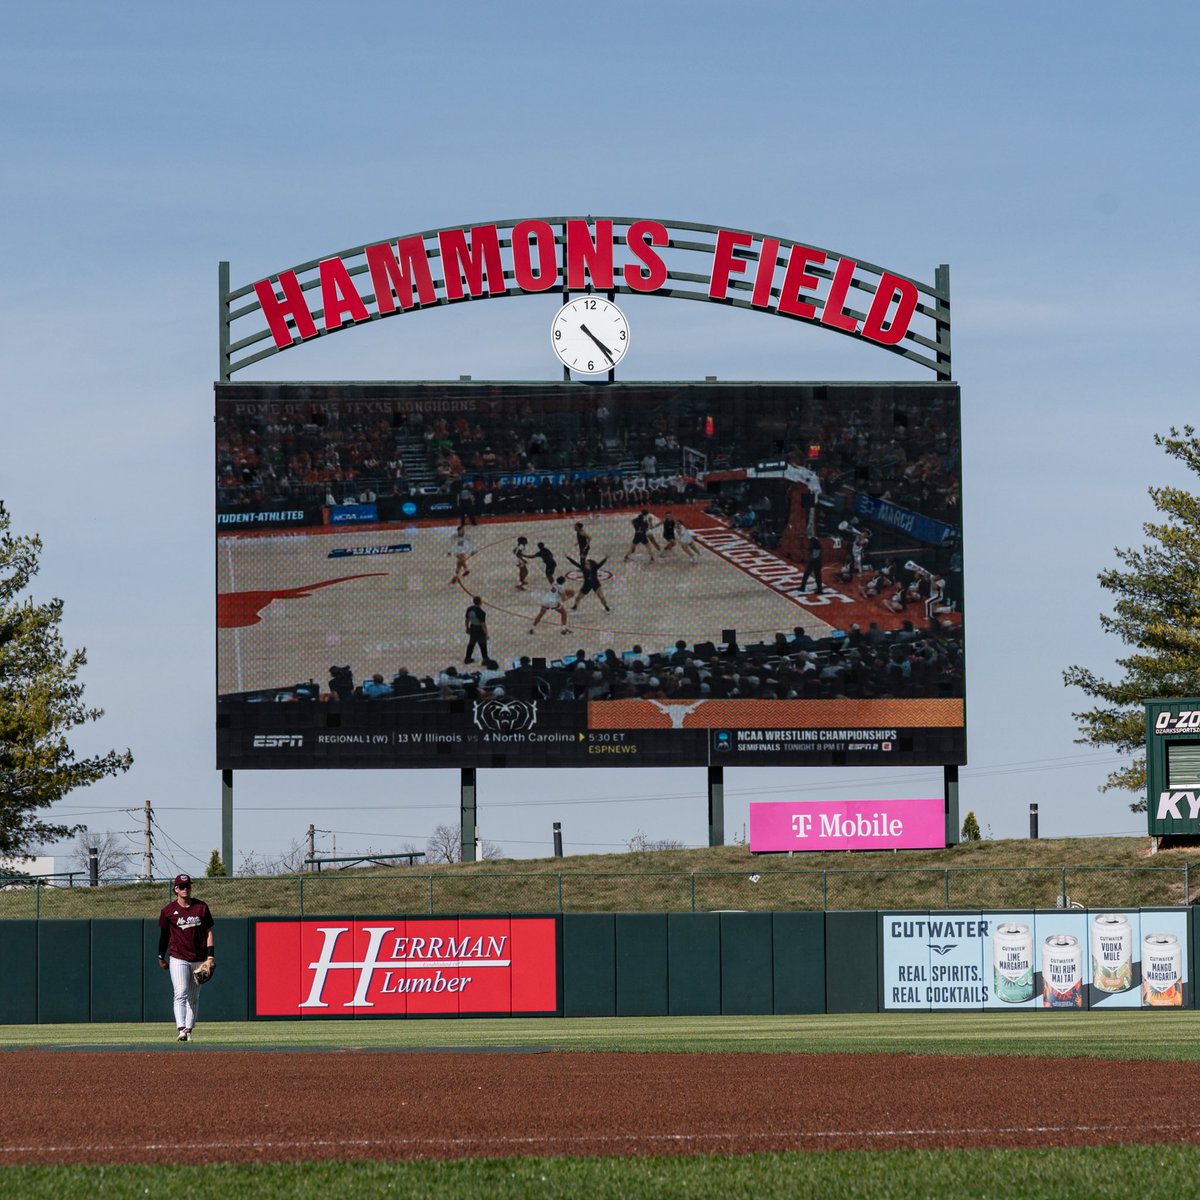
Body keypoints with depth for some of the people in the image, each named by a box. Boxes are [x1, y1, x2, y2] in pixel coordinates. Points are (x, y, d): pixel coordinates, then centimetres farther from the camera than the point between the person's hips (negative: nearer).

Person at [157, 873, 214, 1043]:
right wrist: (161, 957, 14)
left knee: (193, 998, 7)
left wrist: (210, 956, -2)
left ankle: (189, 1030, 14)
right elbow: (164, 934, 10)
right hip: (178, 958, -3)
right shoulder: (168, 911, 0)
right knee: (181, 994, -16)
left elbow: (208, 932, 6)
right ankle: (181, 1030, -25)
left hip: (199, 959, 3)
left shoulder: (202, 907, 4)